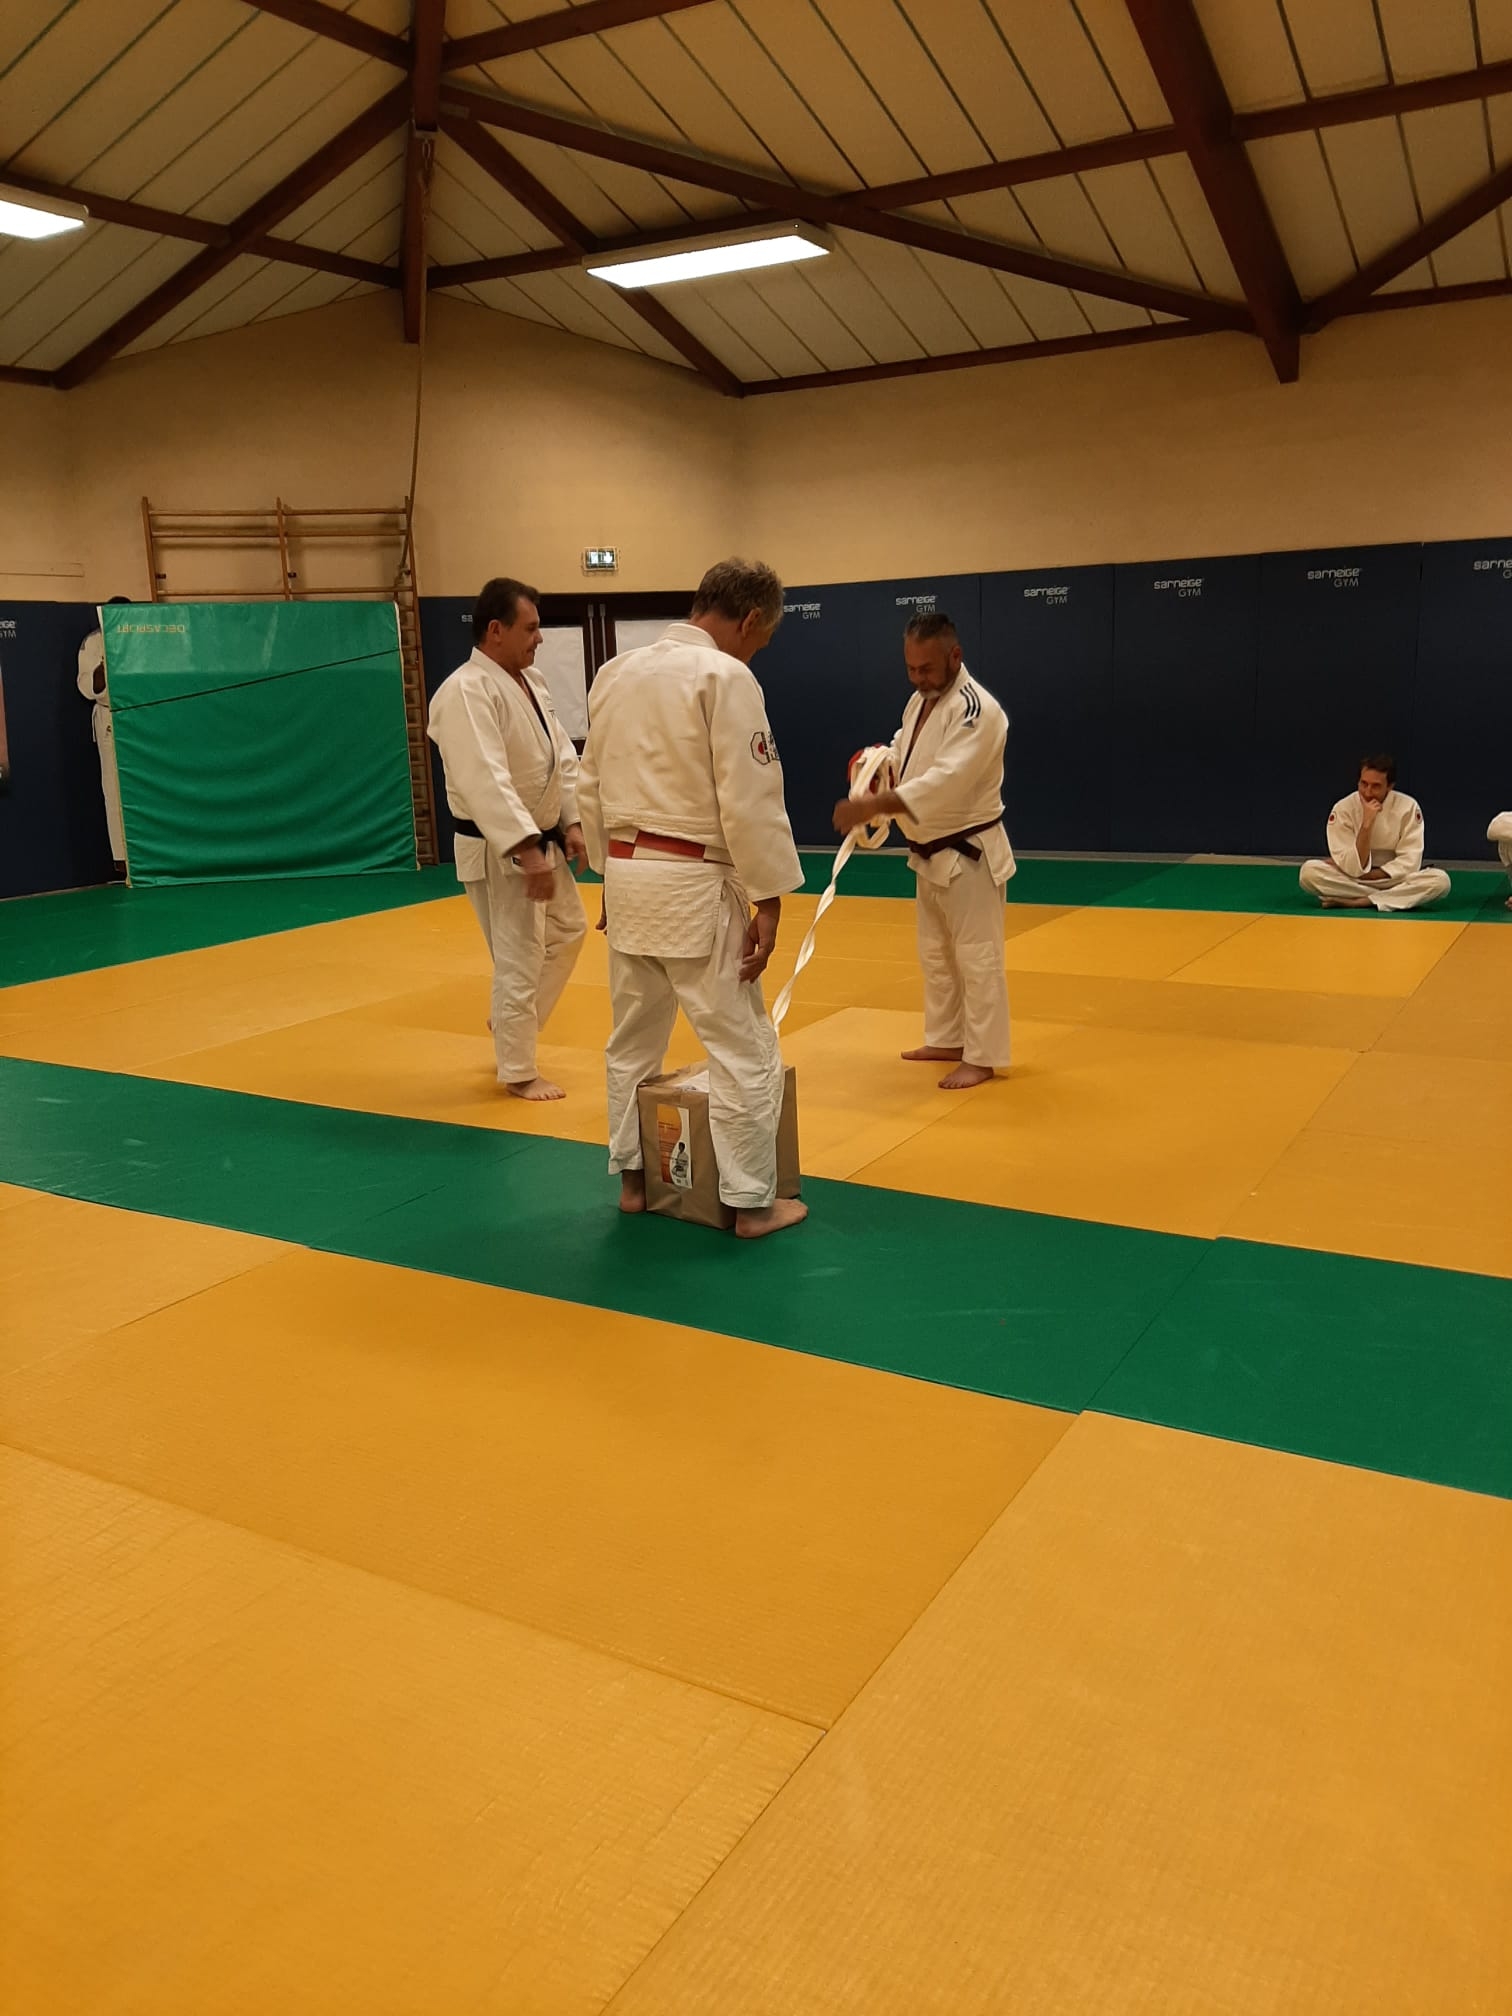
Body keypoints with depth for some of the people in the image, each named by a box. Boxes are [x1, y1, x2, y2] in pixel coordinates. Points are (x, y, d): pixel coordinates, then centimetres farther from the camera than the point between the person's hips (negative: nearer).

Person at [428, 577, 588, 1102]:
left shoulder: (532, 682, 9)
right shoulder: (466, 692, -22)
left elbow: (563, 757, 12)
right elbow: (486, 782, -30)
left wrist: (572, 822, 2)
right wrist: (528, 850, -33)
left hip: (542, 840, 10)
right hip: (498, 849, -10)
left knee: (567, 932, 21)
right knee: (520, 960, -3)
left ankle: (511, 1022, 39)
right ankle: (519, 1072, 12)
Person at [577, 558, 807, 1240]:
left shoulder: (615, 673, 10)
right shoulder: (726, 678, -13)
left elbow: (592, 790, 15)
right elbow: (750, 802, -17)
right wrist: (768, 901, -11)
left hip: (627, 877, 8)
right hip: (695, 886, -8)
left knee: (634, 1037, 19)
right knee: (744, 1048, 3)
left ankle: (633, 1178, 32)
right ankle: (753, 1201, 10)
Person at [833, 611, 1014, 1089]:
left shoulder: (976, 709, -22)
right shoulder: (920, 701, 8)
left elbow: (946, 780, -34)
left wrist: (873, 805, -42)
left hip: (968, 854, -9)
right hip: (931, 855, 9)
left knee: (976, 957, -3)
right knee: (936, 954, 18)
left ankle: (982, 1058, 6)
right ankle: (947, 1041, 32)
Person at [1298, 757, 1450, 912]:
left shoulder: (1408, 807, -12)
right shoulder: (1343, 809, -14)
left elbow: (1409, 862, -14)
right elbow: (1354, 868, -20)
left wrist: (1365, 875, -19)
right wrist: (1366, 824, -30)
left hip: (1393, 880, 0)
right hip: (1350, 881, 0)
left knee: (1440, 880, -29)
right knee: (1309, 871, -29)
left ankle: (1356, 902, -25)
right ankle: (1395, 898, -19)